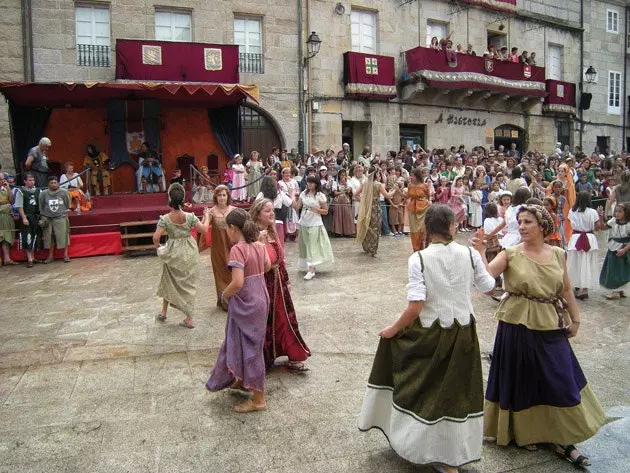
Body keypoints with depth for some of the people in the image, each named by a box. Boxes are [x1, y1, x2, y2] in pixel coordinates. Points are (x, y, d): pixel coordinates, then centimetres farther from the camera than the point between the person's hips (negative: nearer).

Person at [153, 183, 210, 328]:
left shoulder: (164, 218, -15)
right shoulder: (189, 216, -13)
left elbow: (156, 237, -20)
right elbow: (204, 230, -7)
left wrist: (158, 248, 1)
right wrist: (206, 216, 8)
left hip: (173, 254, 0)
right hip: (189, 253, 1)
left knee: (169, 281, 24)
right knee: (188, 283, 12)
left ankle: (164, 312, 37)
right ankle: (189, 319, 18)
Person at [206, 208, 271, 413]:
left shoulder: (237, 249, -22)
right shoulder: (259, 245, 2)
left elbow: (238, 282, -29)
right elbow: (267, 267, 17)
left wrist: (225, 294, -12)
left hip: (245, 304, -8)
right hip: (260, 299, 8)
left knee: (249, 347, 4)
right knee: (245, 342, 25)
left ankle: (258, 399, 16)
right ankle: (242, 379, 44)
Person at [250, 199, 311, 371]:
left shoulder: (272, 232, 8)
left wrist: (286, 280, 18)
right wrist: (260, 242, -35)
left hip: (279, 283, 8)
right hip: (264, 285, -8)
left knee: (285, 319, 14)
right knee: (266, 323, 6)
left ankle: (293, 357, 25)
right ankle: (264, 359, 25)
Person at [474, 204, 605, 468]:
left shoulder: (557, 254, 2)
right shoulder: (511, 254, -9)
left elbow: (566, 290, 11)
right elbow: (486, 274, -24)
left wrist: (575, 319, 11)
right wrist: (478, 253, -38)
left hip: (551, 328, 3)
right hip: (518, 327, -3)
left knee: (560, 381, 10)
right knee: (522, 380, 11)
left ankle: (563, 439, 27)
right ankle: (523, 431, 34)